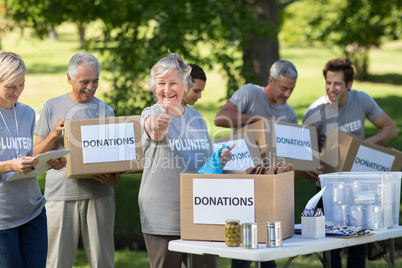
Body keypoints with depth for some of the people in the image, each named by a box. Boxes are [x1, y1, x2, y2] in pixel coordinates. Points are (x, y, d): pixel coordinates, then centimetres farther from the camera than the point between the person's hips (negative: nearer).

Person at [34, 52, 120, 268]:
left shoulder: (104, 111, 9)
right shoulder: (52, 107, 9)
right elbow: (36, 154, 9)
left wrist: (114, 176, -13)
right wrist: (54, 134, -9)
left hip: (98, 194, 1)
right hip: (61, 193, 0)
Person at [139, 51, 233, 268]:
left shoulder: (197, 118, 13)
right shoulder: (151, 114, -3)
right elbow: (156, 132, -29)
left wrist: (220, 159, 0)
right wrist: (157, 126, -53)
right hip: (162, 218, -5)